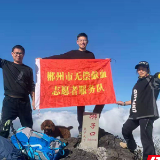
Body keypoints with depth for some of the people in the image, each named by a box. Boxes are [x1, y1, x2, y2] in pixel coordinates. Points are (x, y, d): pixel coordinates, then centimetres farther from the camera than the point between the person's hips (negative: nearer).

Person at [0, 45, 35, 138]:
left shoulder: (28, 70, 13)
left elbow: (32, 87, 10)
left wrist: (33, 101, 1)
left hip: (24, 102, 2)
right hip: (9, 101, -1)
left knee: (28, 128, 6)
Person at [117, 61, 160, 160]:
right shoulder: (138, 84, 21)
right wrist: (124, 103, 31)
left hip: (147, 114, -9)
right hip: (136, 114, 9)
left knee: (146, 138, -15)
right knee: (126, 129, 23)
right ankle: (131, 146, 48)